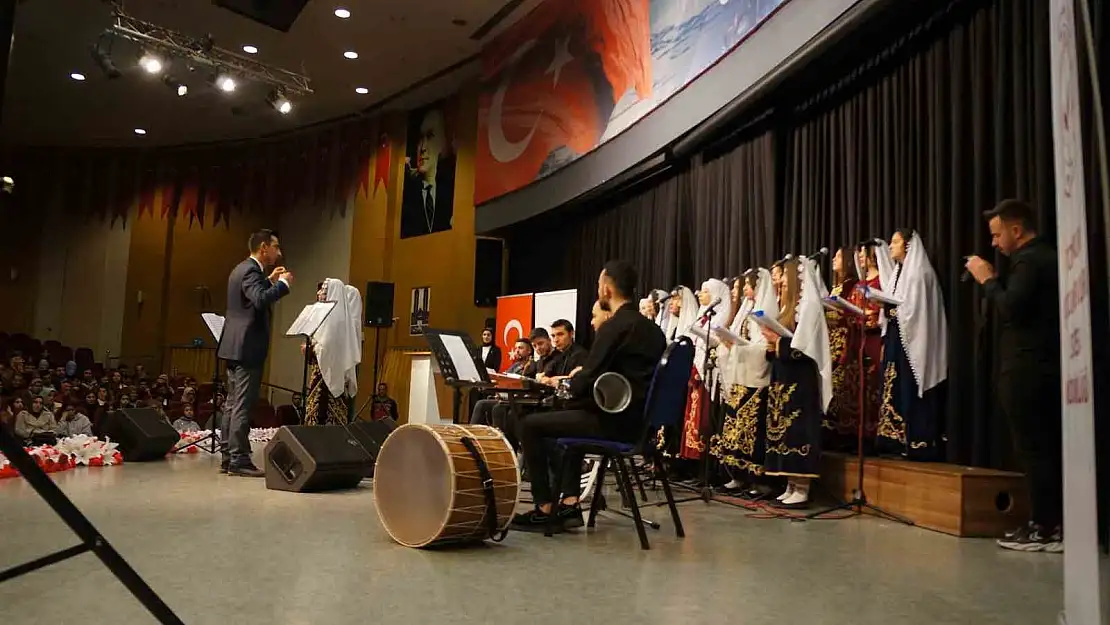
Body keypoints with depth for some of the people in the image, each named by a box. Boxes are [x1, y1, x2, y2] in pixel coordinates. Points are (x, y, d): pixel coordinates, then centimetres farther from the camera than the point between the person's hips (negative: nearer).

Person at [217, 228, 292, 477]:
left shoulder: (242, 269, 17)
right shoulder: (251, 271, -15)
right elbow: (261, 300, -31)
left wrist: (270, 280, 22)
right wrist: (283, 283, -18)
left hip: (236, 347, 11)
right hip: (247, 348, -11)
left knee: (233, 405, 13)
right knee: (243, 406, -7)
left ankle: (228, 458, 18)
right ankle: (239, 460, -4)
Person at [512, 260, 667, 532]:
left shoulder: (614, 326, -15)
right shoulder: (651, 328, 11)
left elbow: (587, 381, -18)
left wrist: (566, 382, 5)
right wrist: (578, 381, 19)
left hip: (616, 421, -9)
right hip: (639, 419, 9)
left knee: (530, 425, 2)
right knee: (570, 415, 33)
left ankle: (545, 508, 8)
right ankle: (569, 504, 26)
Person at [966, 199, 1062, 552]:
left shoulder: (1029, 261, -13)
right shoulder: (1045, 257, 18)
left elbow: (1009, 310, -22)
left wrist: (988, 279, -10)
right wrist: (996, 281, 10)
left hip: (1026, 371, -10)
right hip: (1044, 368, 10)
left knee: (1032, 450, -6)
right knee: (1047, 449, 11)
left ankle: (1045, 530, -2)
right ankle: (1054, 523, 16)